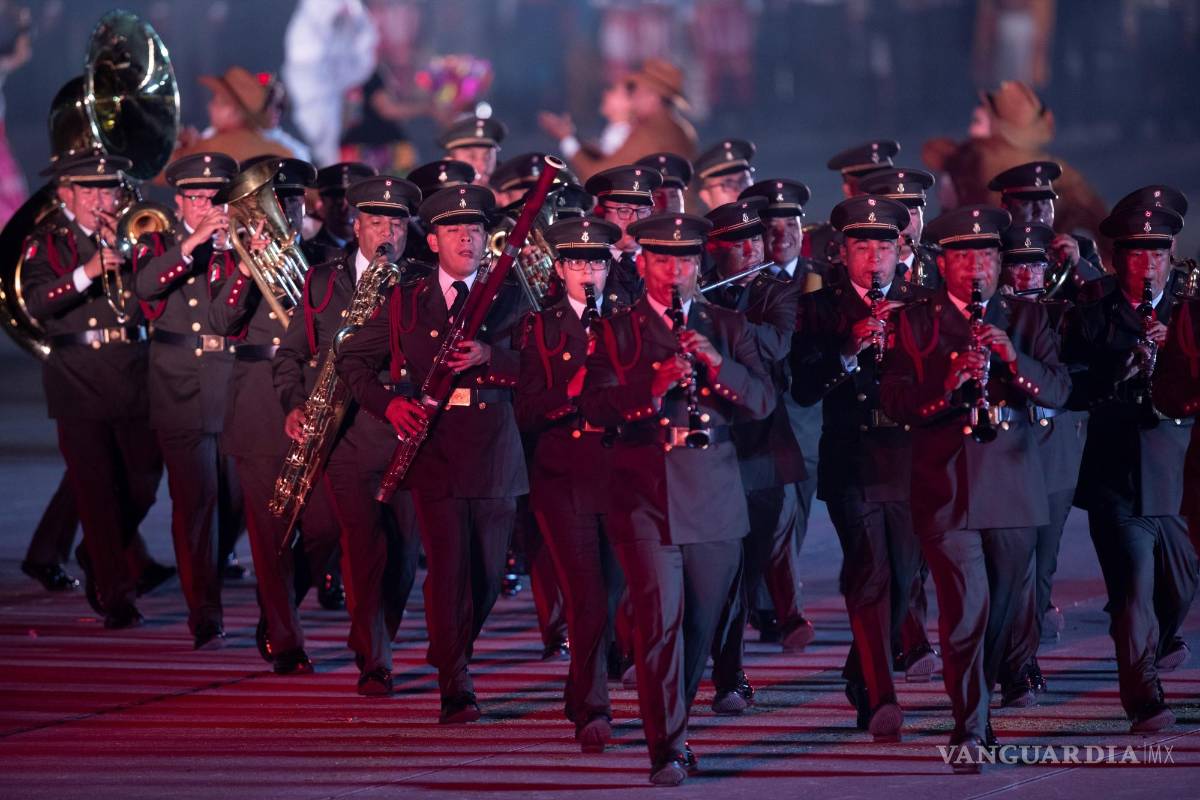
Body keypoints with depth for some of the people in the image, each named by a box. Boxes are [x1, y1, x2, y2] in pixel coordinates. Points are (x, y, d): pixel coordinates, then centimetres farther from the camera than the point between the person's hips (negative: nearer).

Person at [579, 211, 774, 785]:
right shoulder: (616, 331, 5)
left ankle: (673, 727, 29)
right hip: (646, 496, -3)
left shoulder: (727, 327, 12)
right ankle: (668, 748, -11)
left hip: (716, 497, 3)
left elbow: (763, 401, 1)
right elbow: (596, 408, -7)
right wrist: (654, 385, -21)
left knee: (700, 626, 10)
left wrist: (716, 361, -14)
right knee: (659, 622, -12)